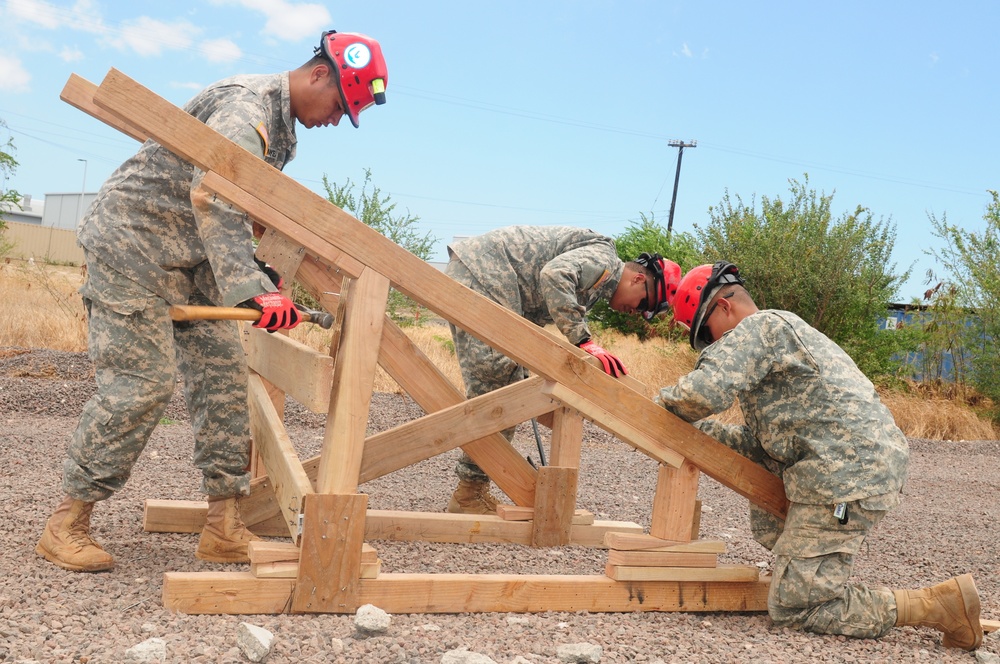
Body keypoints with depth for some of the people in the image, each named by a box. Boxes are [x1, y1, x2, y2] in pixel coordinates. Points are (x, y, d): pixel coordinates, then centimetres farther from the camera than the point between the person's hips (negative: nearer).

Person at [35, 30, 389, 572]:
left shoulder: (282, 128, 11)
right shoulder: (245, 108, -23)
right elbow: (213, 201, -39)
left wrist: (260, 272, 18)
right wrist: (251, 289, -48)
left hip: (188, 256, 10)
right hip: (130, 240, -10)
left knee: (222, 374, 0)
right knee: (142, 382, -14)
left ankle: (223, 527, 2)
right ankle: (66, 525, -1)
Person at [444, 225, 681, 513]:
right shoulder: (603, 258, -10)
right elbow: (554, 275, -29)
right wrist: (583, 341, -28)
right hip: (480, 276, -11)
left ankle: (472, 489, 16)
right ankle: (470, 495, -7)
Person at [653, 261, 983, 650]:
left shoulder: (762, 326, -6)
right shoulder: (782, 330, 25)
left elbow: (704, 393, -22)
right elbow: (758, 443, 23)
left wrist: (664, 402, -2)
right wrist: (699, 430, 19)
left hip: (848, 476, -11)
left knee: (792, 608, -6)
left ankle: (939, 604, -6)